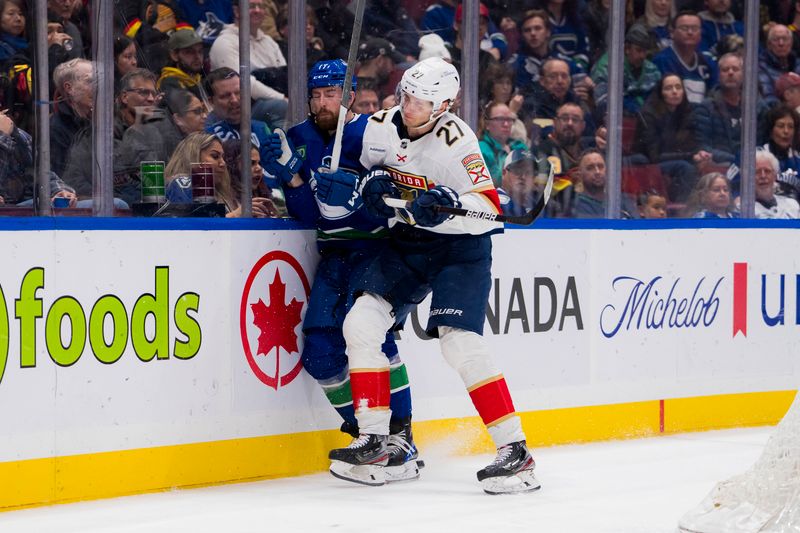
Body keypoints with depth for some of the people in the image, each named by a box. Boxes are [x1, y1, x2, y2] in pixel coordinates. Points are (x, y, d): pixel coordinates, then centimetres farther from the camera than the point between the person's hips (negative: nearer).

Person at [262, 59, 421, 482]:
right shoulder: (300, 140, 8)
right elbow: (309, 216, 5)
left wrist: (355, 192, -30)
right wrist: (291, 177, -12)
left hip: (379, 246, -6)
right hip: (336, 253, 7)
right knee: (320, 351, -2)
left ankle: (400, 437, -19)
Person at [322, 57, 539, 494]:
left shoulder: (456, 142, -20)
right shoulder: (377, 127, -2)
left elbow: (490, 209, -21)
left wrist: (449, 205, -39)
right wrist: (369, 183, -8)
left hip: (460, 248, -6)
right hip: (405, 244, 6)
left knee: (461, 344, -19)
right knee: (361, 324, -7)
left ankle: (515, 452, -14)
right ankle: (372, 443, 2)